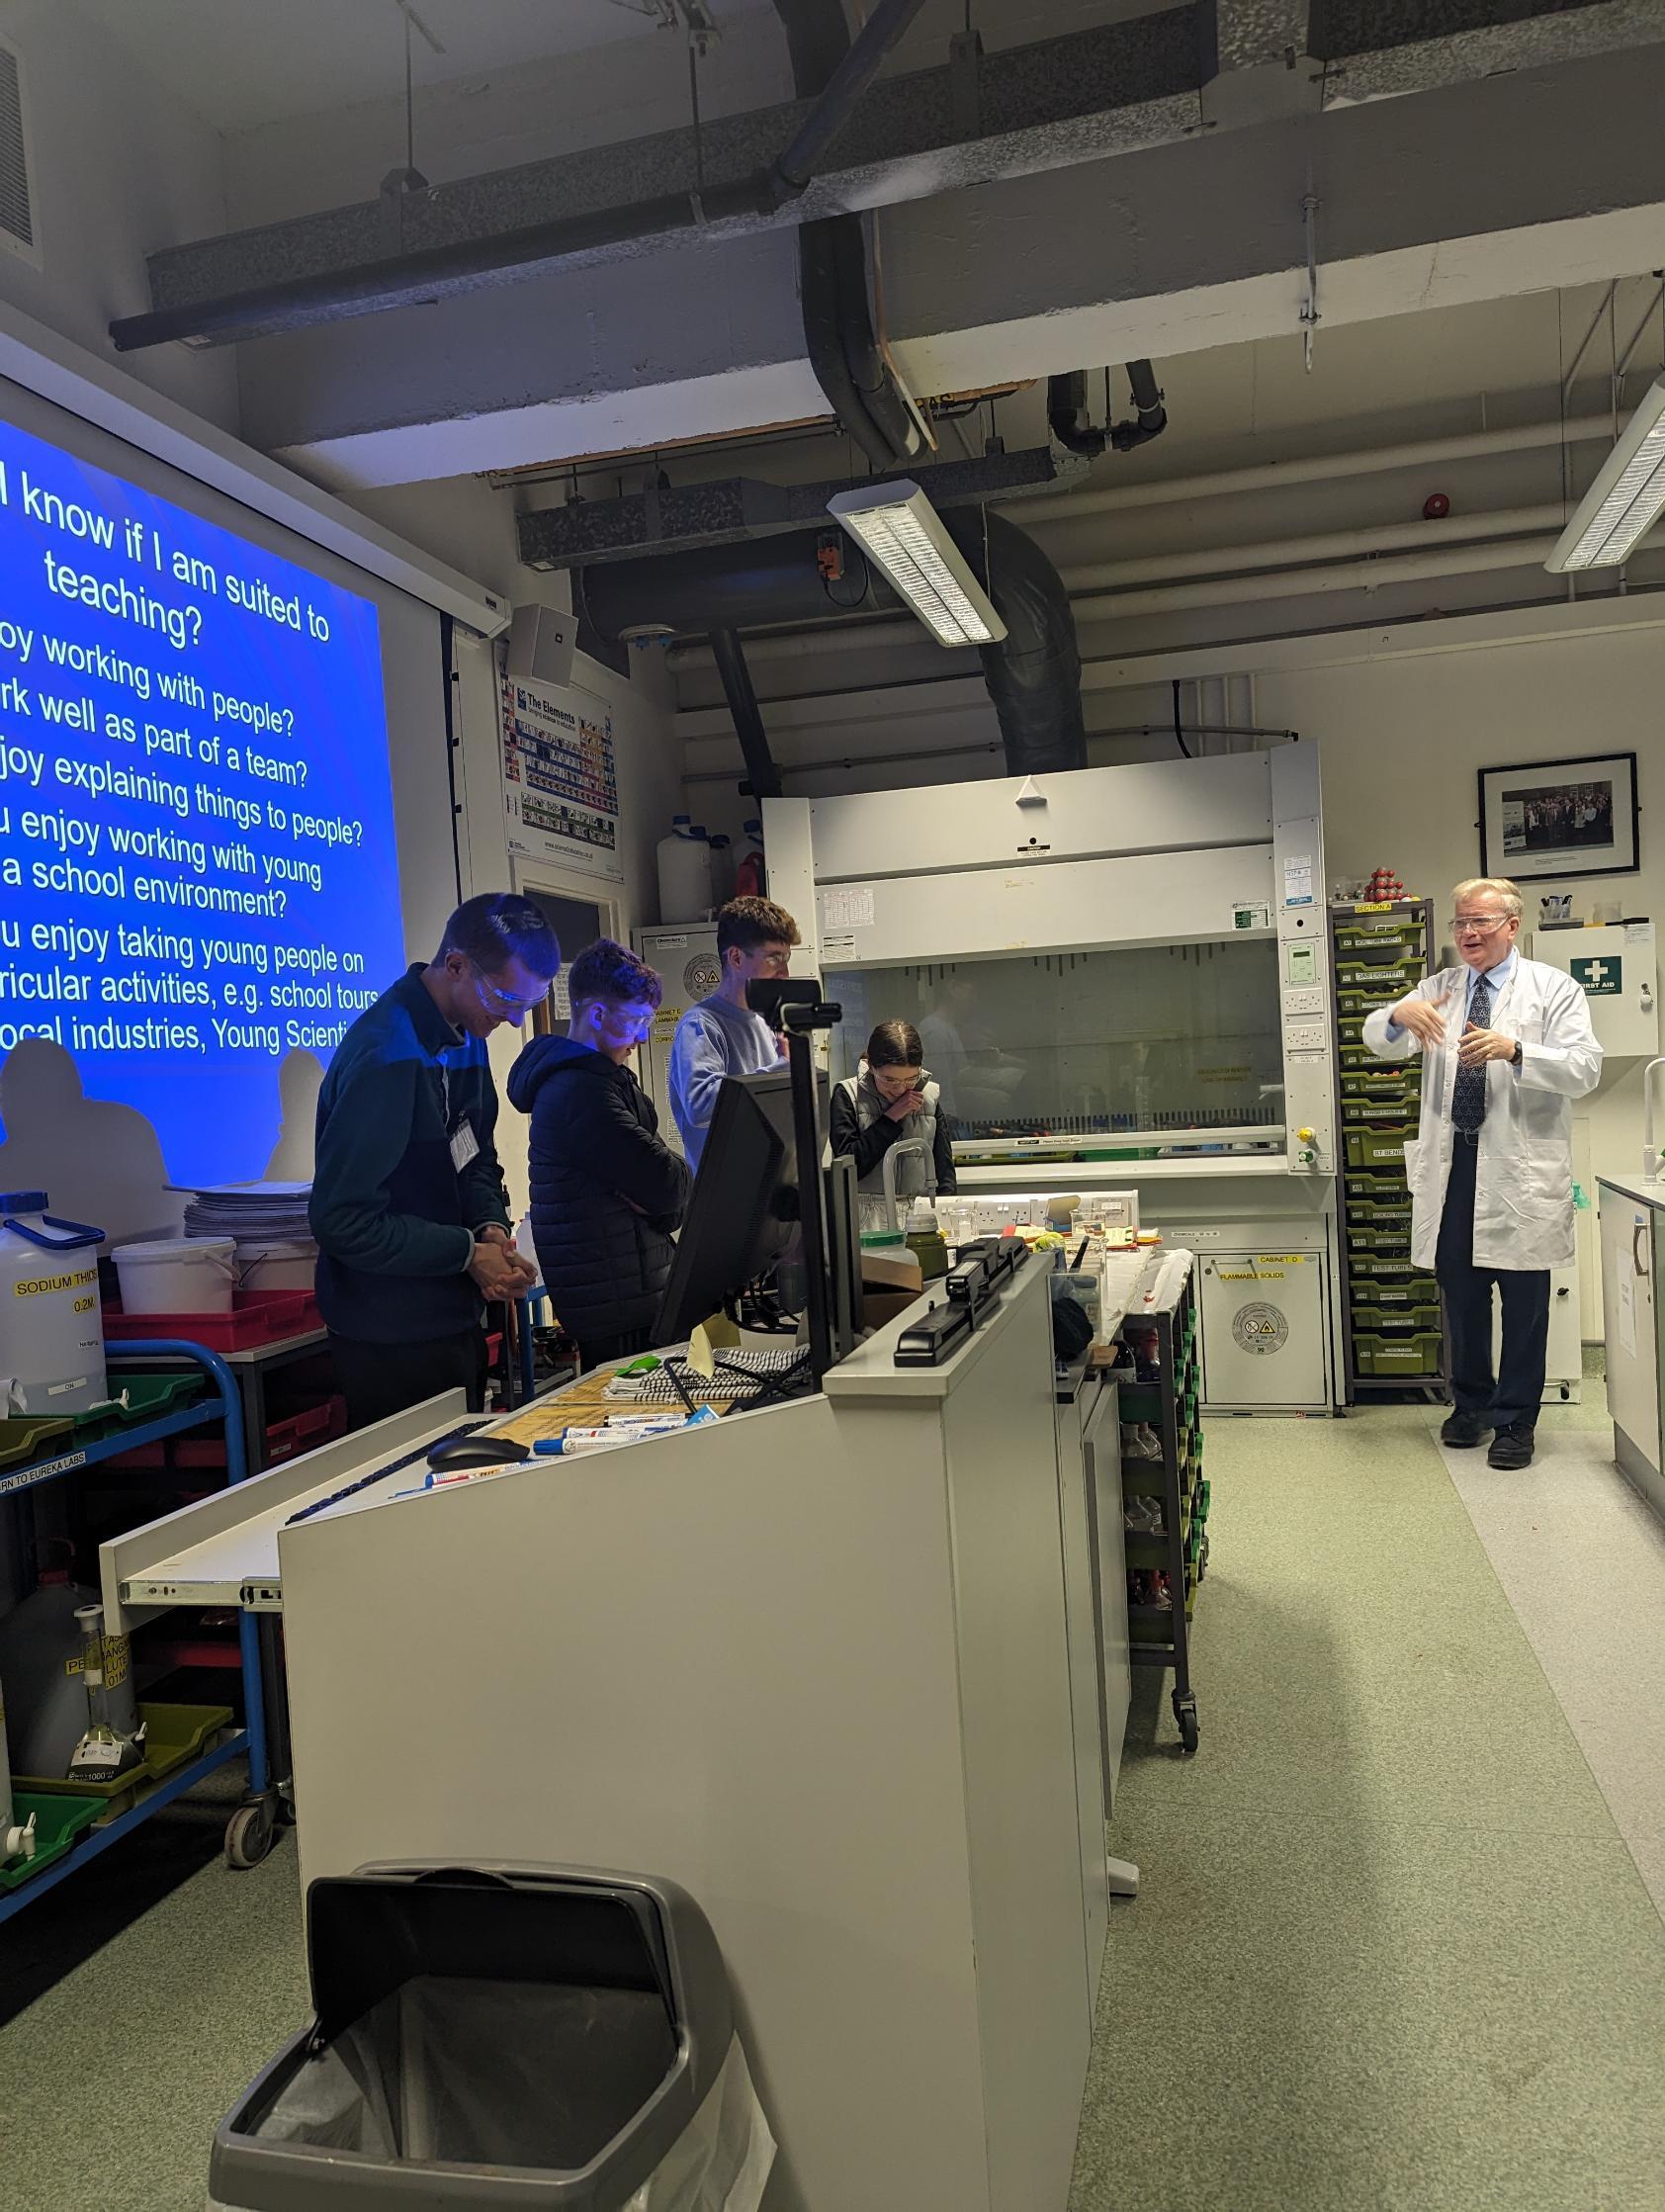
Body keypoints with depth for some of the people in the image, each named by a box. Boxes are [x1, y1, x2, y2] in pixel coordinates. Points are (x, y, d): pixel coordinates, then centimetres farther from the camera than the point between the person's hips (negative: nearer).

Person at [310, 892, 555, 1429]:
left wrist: (491, 1225, -6)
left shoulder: (465, 1035, 4)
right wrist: (468, 1253, -20)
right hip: (394, 1340, -9)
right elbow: (342, 1218, -25)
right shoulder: (388, 1055, -25)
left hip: (453, 1317, 9)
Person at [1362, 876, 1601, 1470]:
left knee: (1523, 1298, 3)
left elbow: (1584, 1068, -10)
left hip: (1520, 1167, -4)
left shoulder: (1552, 989, 1)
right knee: (1460, 1292, 12)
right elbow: (1379, 1041, 3)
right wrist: (1399, 1014, -20)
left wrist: (1514, 1050, -27)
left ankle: (1514, 1421, 15)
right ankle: (1471, 1403, 29)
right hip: (1453, 1164, 4)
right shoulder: (1439, 989, 13)